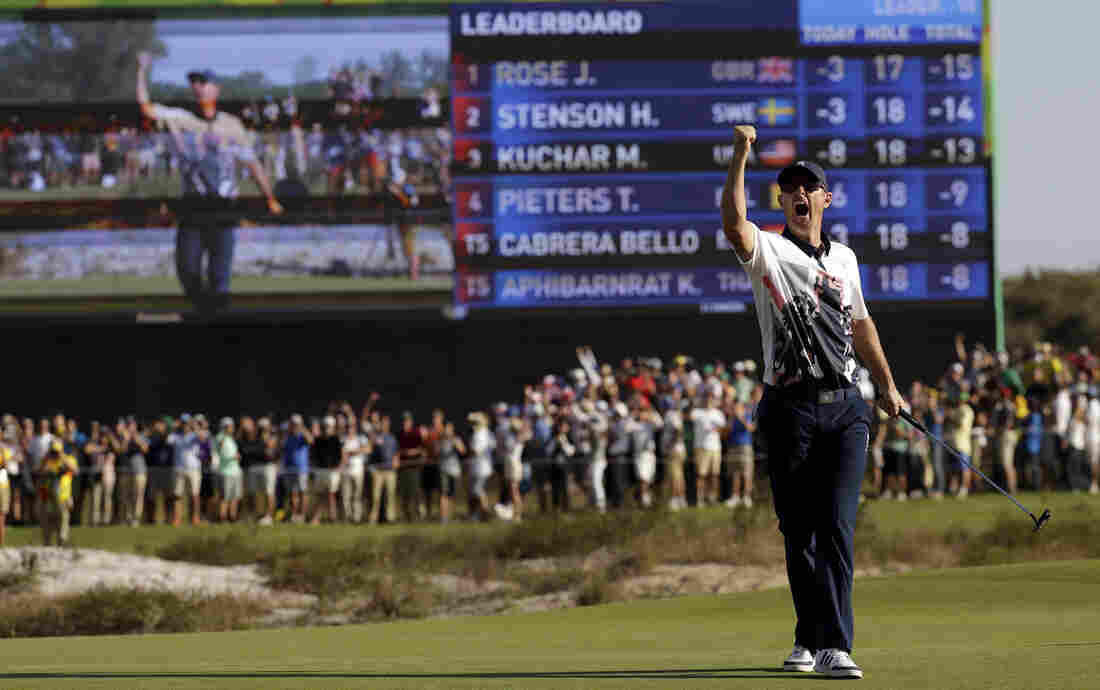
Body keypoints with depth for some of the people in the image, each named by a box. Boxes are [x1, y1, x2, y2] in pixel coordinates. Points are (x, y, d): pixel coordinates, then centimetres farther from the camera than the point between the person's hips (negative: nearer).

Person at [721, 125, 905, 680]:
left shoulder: (843, 258, 16)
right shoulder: (769, 251, 1)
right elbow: (734, 225, -22)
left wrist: (887, 384, 34)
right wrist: (739, 157, -30)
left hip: (845, 408, 2)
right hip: (790, 409, -2)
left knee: (837, 525, -9)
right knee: (798, 531, 2)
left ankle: (832, 644, -14)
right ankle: (810, 639, 14)